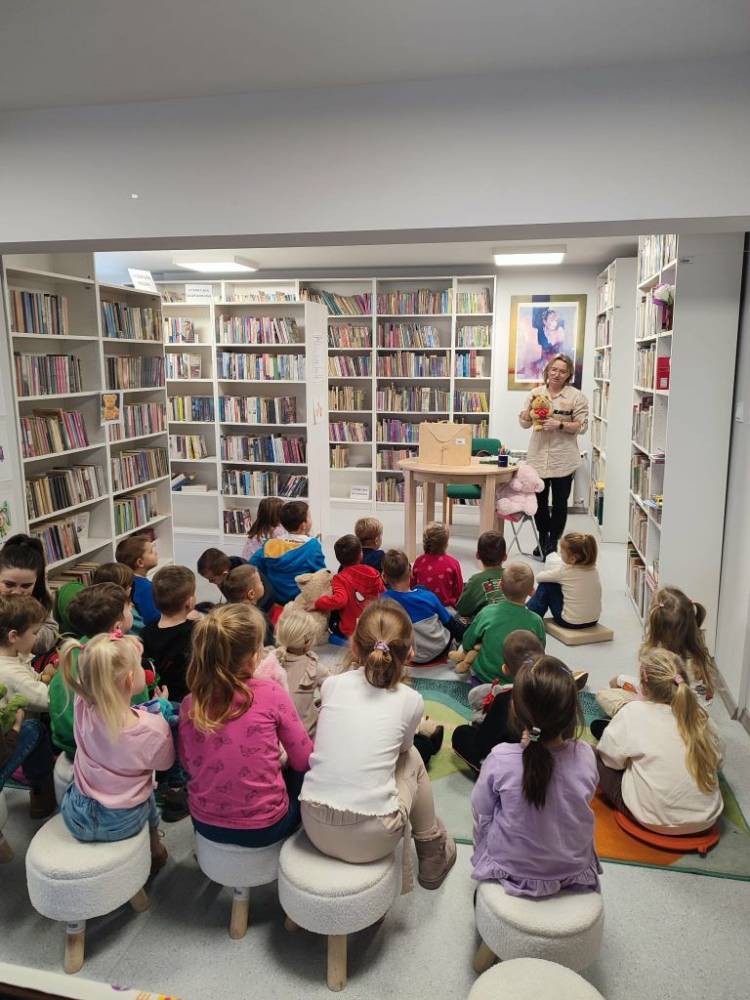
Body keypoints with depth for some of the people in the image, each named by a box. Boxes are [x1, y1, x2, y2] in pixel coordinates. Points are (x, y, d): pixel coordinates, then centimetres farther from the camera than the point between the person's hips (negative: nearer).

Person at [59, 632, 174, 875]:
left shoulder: (82, 709, -24)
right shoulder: (154, 729, -30)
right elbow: (164, 764, -8)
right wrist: (162, 710, -2)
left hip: (75, 817, 3)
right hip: (122, 825, -2)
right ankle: (154, 848, 38)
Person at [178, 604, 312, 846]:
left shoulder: (189, 705, -10)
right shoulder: (271, 694, -21)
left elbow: (188, 764, 6)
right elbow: (304, 760, -9)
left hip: (205, 823, 4)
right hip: (263, 827, -4)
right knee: (303, 774, 23)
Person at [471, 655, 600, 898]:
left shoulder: (500, 760, -29)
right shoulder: (585, 756, -23)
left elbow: (481, 810, -12)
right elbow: (585, 801, -3)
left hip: (510, 869, -2)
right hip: (575, 870, 2)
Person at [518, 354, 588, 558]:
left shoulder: (576, 396, -3)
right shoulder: (535, 393, 6)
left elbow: (582, 426, -4)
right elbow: (524, 423, 5)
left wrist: (560, 424, -18)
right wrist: (531, 405, -12)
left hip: (563, 459, -2)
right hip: (538, 457, 3)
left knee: (560, 502, 6)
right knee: (539, 501, 11)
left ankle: (553, 542, 19)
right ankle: (543, 539, 28)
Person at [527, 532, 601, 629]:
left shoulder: (564, 571, -16)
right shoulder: (593, 568, -2)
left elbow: (539, 577, -1)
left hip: (571, 623, -6)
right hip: (593, 620, 6)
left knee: (545, 585, 4)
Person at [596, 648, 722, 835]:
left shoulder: (634, 713, -16)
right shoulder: (699, 715, -4)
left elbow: (610, 758, -6)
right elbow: (717, 761, 7)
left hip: (657, 822, -6)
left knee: (595, 757, 9)